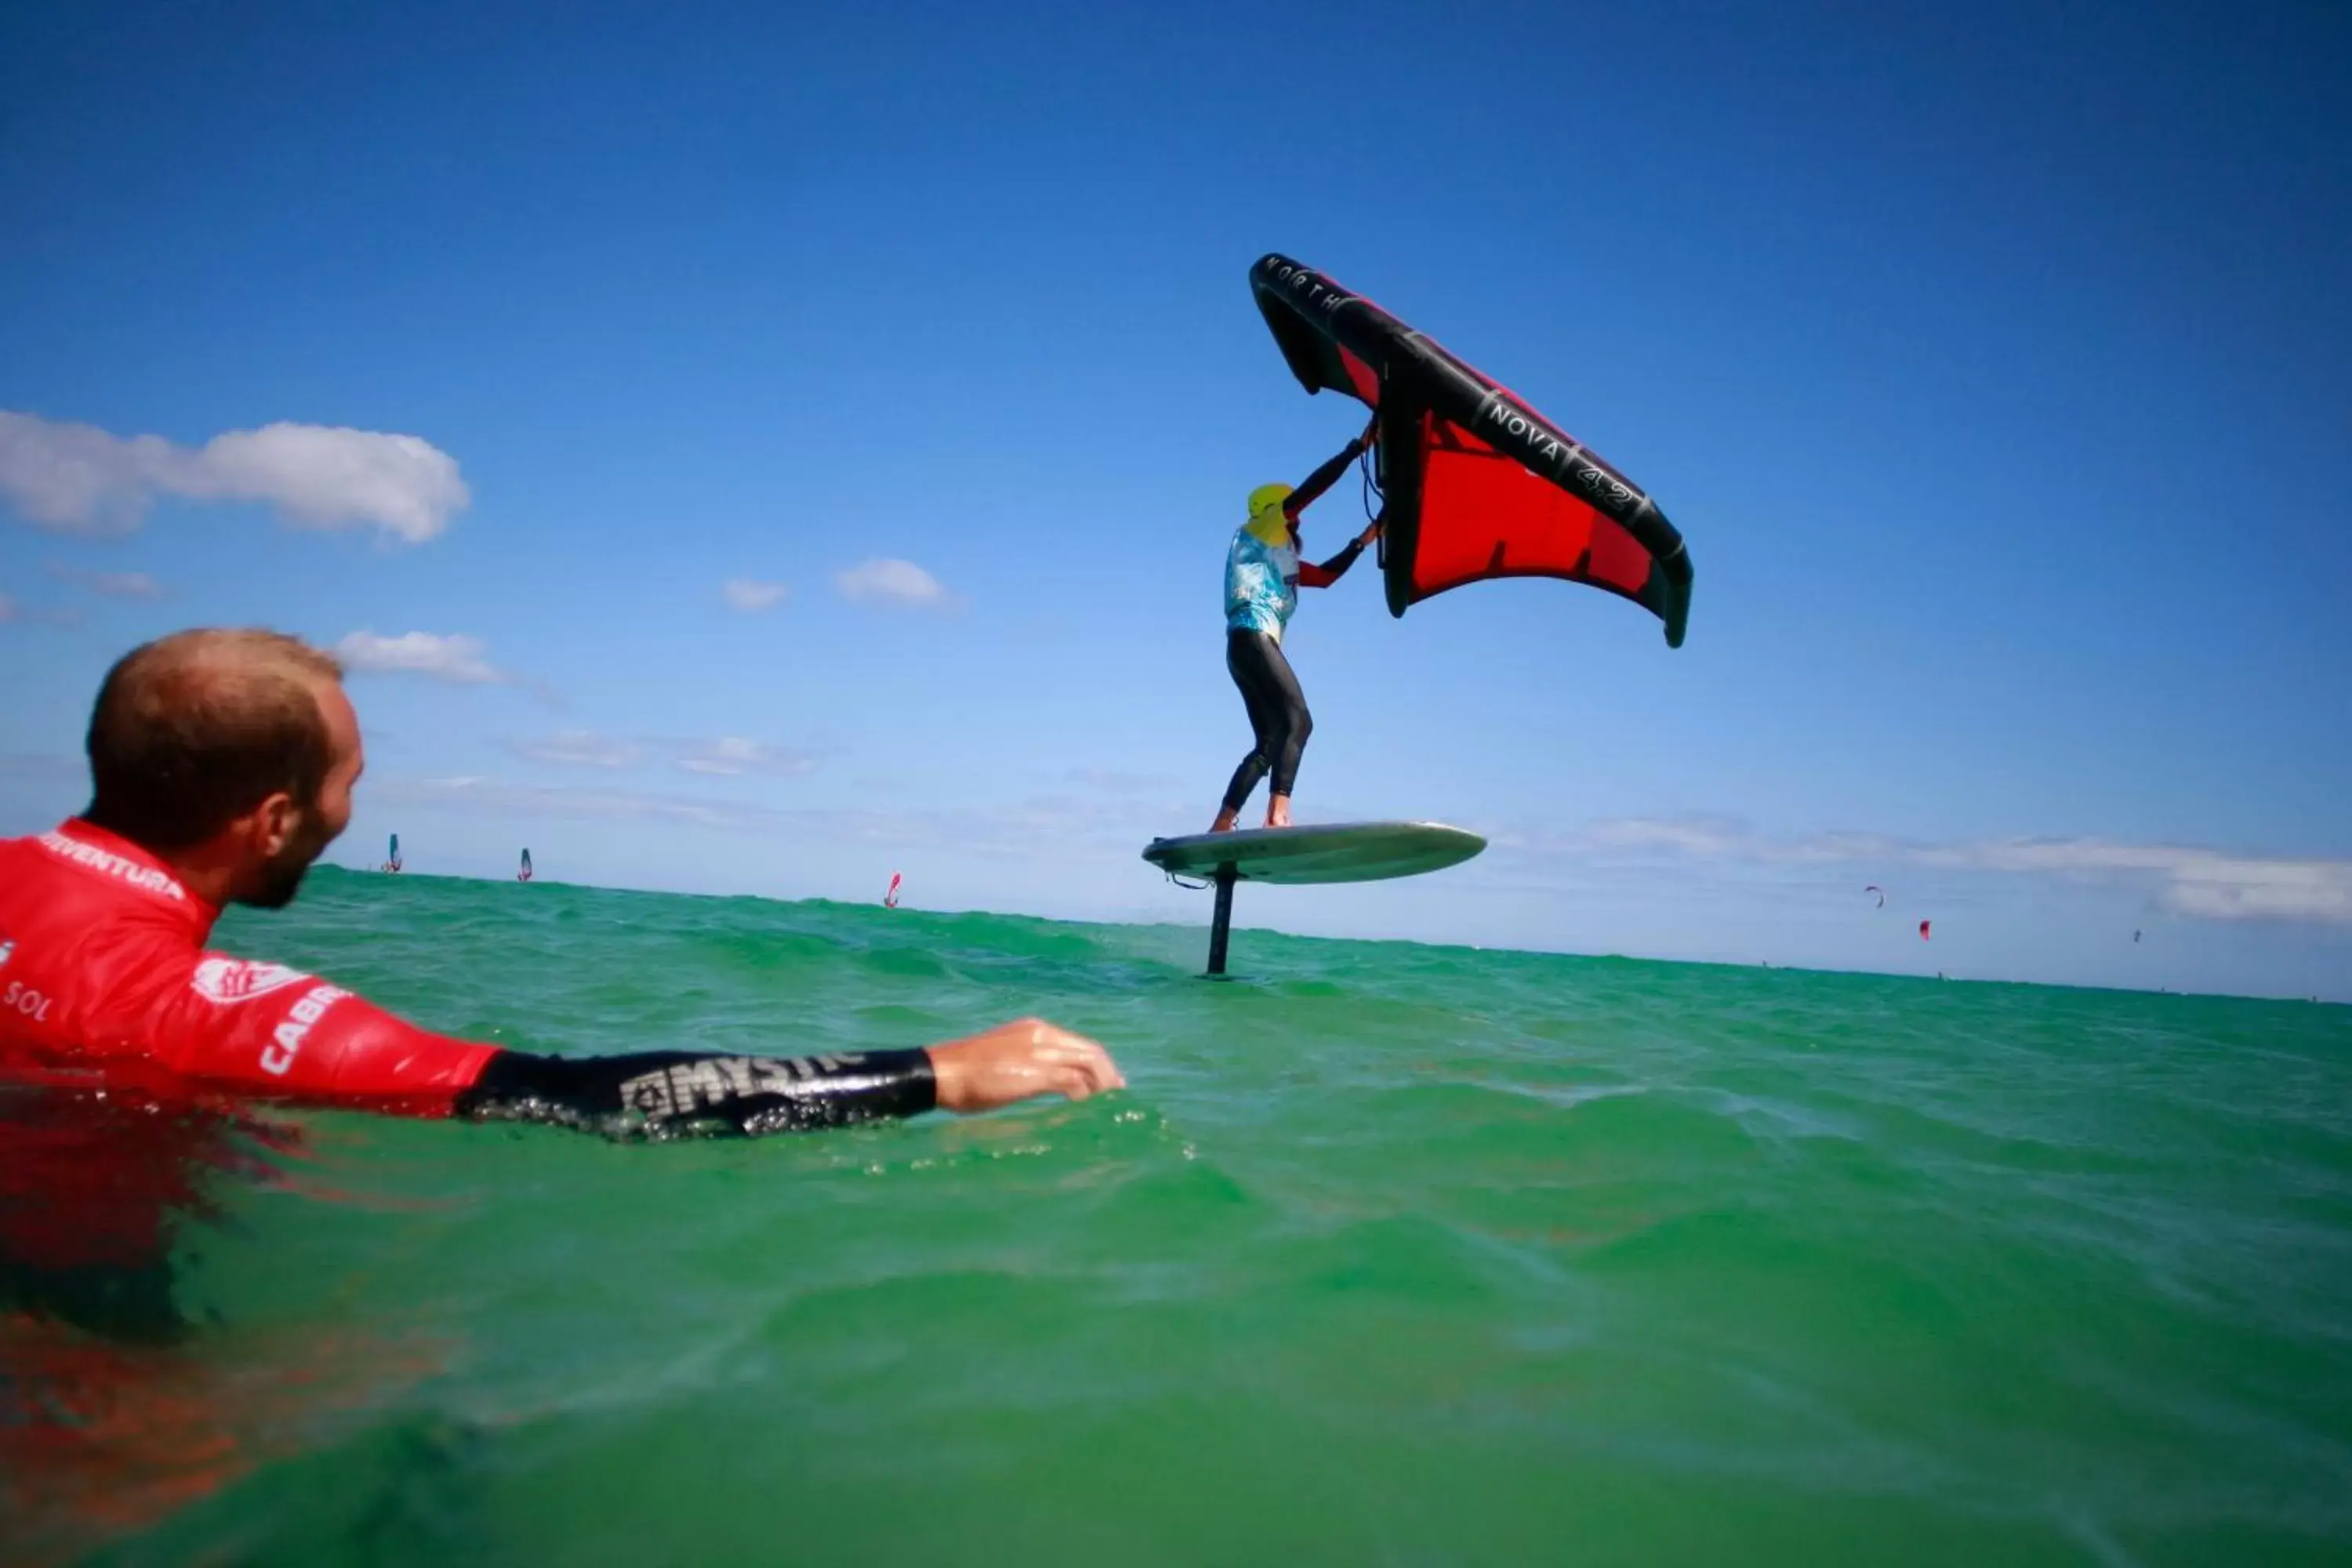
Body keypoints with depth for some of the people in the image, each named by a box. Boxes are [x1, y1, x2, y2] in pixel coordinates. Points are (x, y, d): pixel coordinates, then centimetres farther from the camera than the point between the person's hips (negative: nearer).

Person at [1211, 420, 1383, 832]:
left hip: (1253, 644, 10)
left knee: (1270, 744, 6)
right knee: (1298, 721, -21)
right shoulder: (1256, 531, 6)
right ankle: (1278, 815, -35)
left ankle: (1221, 827, 3)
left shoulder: (1280, 557, 30)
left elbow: (1325, 575, 29)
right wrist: (1359, 446, -4)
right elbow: (1307, 491, -4)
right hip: (1252, 637, -10)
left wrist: (1363, 541, 27)